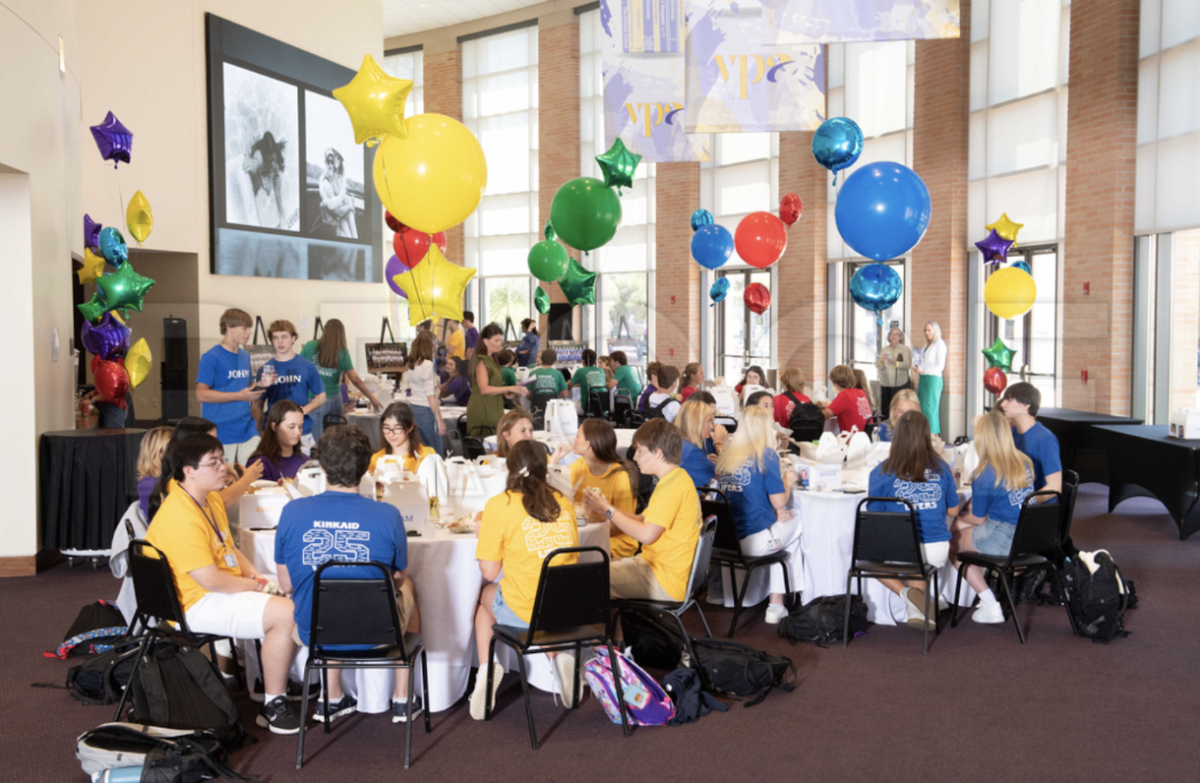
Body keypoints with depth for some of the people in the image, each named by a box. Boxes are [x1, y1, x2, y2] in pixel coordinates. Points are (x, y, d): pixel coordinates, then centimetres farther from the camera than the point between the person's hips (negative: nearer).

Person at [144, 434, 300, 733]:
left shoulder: (212, 498, 9)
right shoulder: (180, 518, -24)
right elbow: (211, 580, -25)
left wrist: (254, 574, 4)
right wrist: (258, 586, -12)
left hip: (227, 588, 10)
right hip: (198, 605, -10)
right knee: (285, 614, -25)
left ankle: (276, 681, 16)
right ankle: (272, 706, -11)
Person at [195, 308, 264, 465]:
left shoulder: (245, 356, 13)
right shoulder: (211, 357, -8)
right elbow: (201, 394, -13)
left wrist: (260, 386, 1)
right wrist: (239, 395, -18)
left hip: (248, 432, 6)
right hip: (222, 434, -6)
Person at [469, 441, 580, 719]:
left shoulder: (499, 505, -7)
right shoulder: (564, 503, 5)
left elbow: (490, 573, -4)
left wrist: (483, 536, 13)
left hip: (522, 613, -3)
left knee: (487, 595, 30)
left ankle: (487, 670, 16)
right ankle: (559, 654, 14)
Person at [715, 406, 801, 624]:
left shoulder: (727, 454, 10)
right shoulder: (767, 455, -9)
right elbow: (779, 501, -8)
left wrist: (774, 512, 12)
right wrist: (788, 481, 10)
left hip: (724, 539, 6)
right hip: (754, 541, -6)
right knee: (797, 521, 19)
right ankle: (776, 604, 22)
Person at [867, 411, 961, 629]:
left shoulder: (881, 472, -9)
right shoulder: (941, 469, -1)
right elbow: (953, 510, 12)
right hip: (937, 550, 3)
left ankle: (907, 594, 6)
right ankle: (918, 609, 21)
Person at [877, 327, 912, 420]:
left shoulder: (905, 349, 3)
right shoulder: (885, 349, 15)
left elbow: (908, 365, -8)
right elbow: (877, 365, 11)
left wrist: (896, 363, -23)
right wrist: (881, 361, -12)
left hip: (900, 384, -4)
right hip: (885, 384, 4)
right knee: (884, 406, 1)